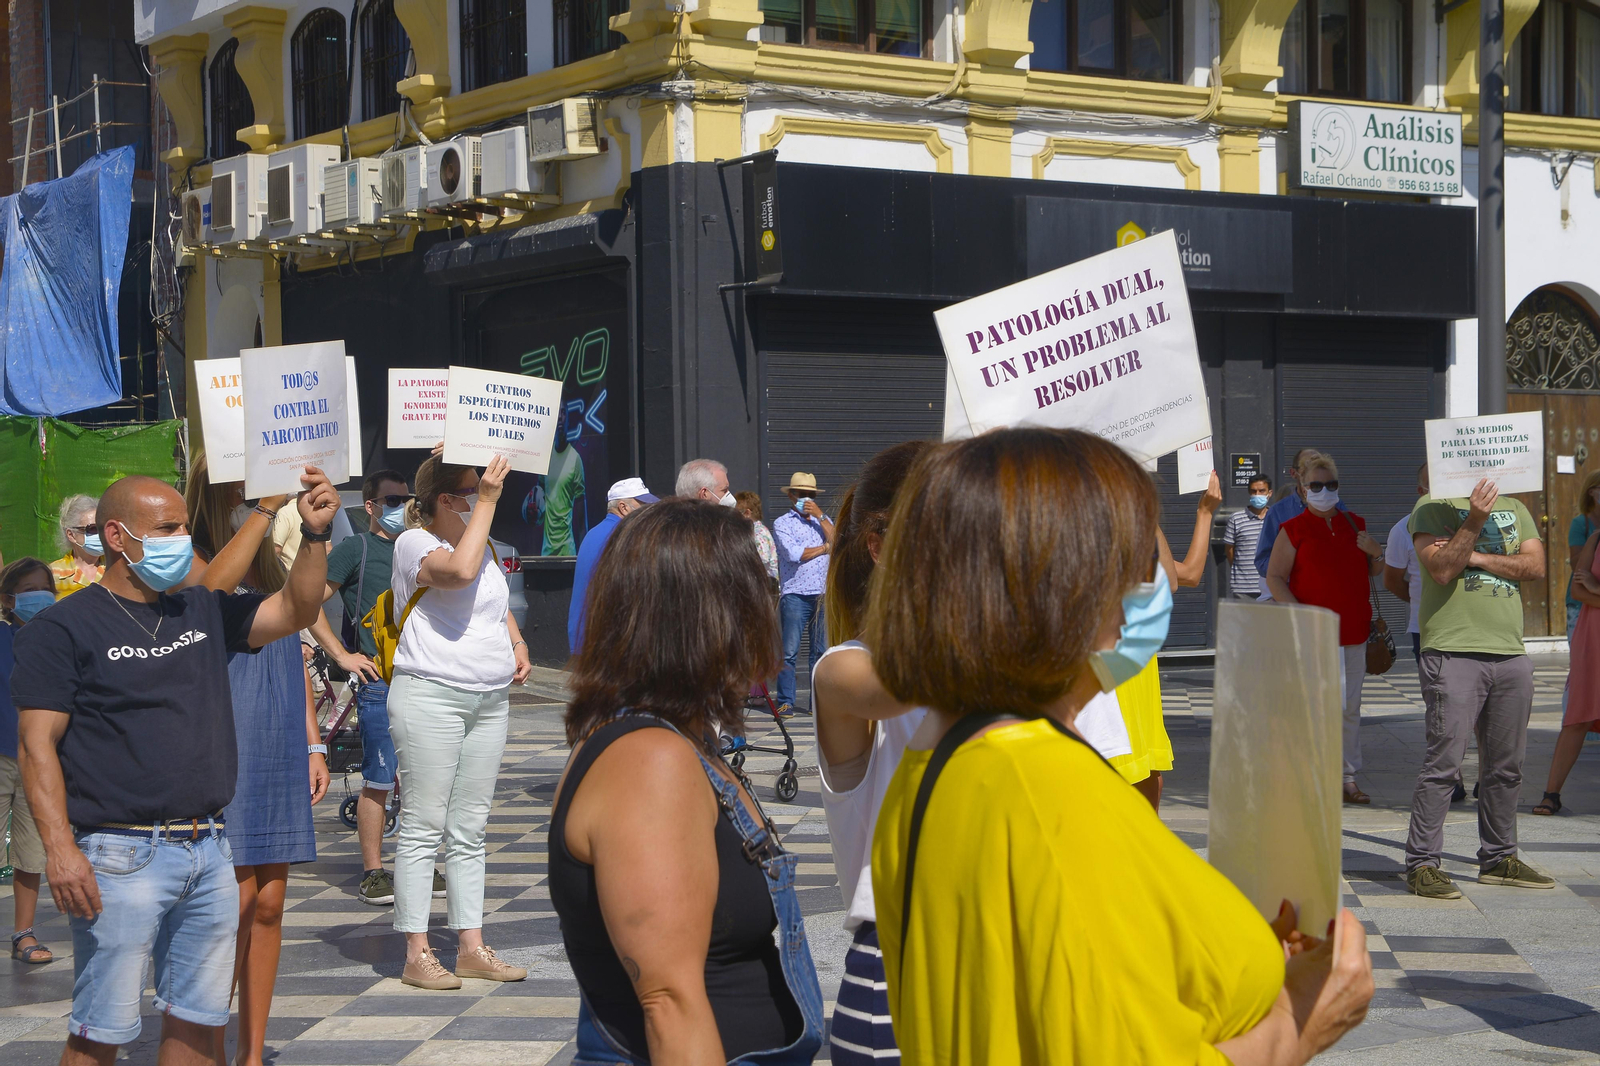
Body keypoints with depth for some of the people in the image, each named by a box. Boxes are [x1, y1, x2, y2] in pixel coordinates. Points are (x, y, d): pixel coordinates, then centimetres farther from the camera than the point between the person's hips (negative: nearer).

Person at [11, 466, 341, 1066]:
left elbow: (295, 611, 13)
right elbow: (38, 746, -10)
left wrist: (314, 534, -3)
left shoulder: (203, 611, 14)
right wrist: (60, 850, -20)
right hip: (121, 857, -6)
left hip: (209, 852, 6)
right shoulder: (65, 628, -4)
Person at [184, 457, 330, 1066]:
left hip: (278, 754, 6)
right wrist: (265, 508, -29)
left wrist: (313, 746, 18)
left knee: (269, 904, 6)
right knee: (235, 899, -11)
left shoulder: (273, 567, 16)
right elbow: (213, 584, -29)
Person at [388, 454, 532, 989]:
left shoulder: (483, 542, 16)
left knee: (469, 830, 10)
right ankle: (417, 954, -1)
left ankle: (472, 947, 13)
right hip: (430, 697, -8)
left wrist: (518, 644, 11)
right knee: (424, 827, -5)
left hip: (491, 700, 8)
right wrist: (487, 501, -21)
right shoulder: (413, 542, -8)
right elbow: (459, 571, -28)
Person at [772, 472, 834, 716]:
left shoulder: (823, 520, 19)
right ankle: (785, 702, -2)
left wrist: (820, 516, -3)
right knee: (789, 652, -7)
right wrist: (825, 548, 1)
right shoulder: (782, 523, 5)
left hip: (822, 595, 4)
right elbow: (794, 554, -10)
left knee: (821, 651, 4)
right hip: (795, 595, -4)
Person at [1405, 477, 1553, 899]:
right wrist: (1474, 523, -22)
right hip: (1453, 652, -6)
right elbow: (1441, 569, -12)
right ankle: (1422, 864, -4)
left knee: (1506, 765, 10)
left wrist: (1474, 558, -8)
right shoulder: (1433, 507, 1)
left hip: (1510, 654, 6)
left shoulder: (1514, 509, 17)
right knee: (1444, 761, -8)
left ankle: (1498, 859, 20)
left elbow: (1535, 565, 2)